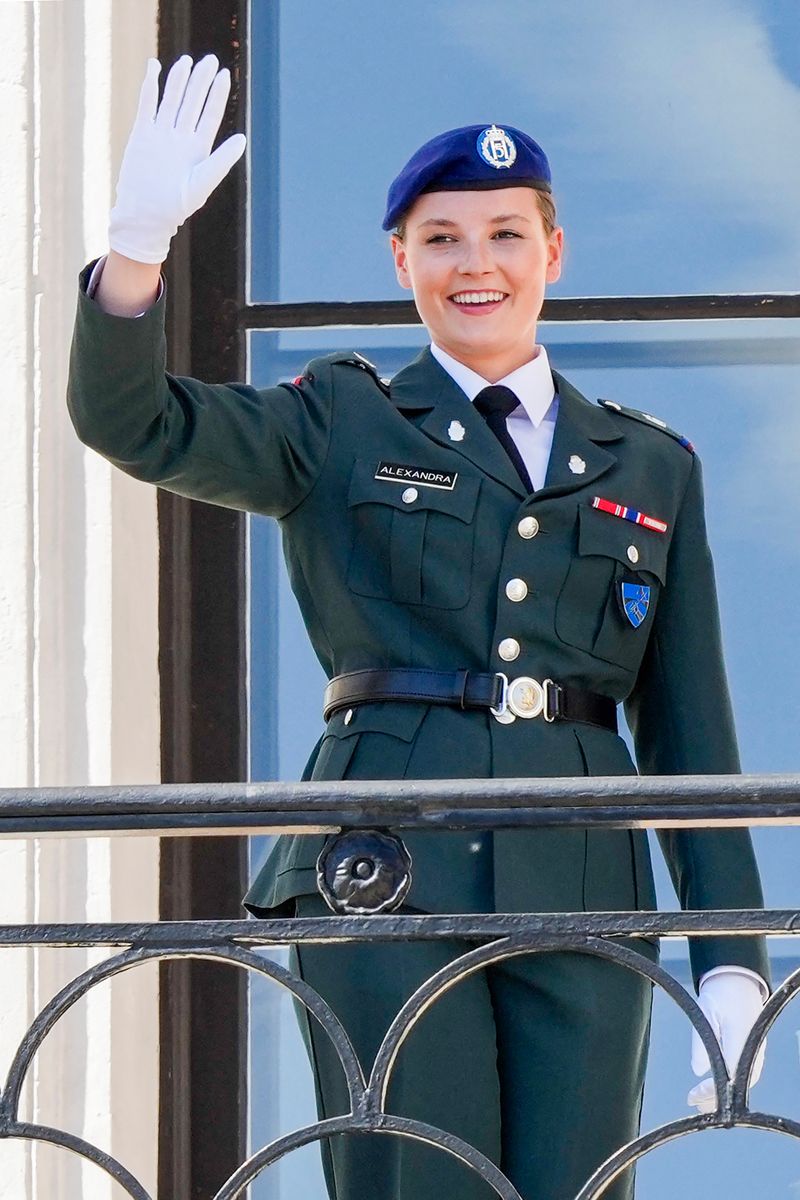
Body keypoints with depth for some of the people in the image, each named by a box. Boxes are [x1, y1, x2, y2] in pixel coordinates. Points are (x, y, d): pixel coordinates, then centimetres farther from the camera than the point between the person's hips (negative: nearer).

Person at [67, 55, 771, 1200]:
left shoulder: (651, 465, 18)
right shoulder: (343, 425, 12)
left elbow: (689, 731, 15)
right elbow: (133, 421, -3)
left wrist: (730, 962, 7)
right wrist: (139, 238, -20)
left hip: (579, 890, 2)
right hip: (387, 879, -2)